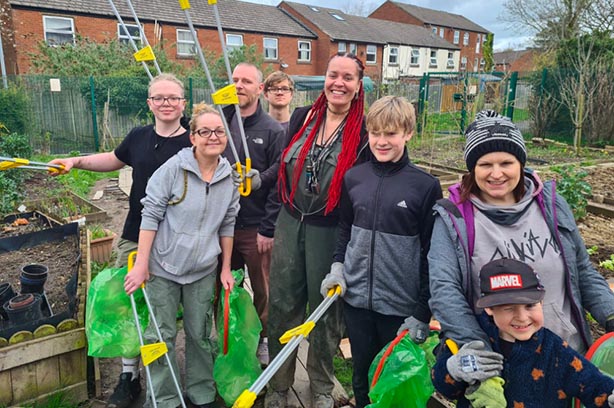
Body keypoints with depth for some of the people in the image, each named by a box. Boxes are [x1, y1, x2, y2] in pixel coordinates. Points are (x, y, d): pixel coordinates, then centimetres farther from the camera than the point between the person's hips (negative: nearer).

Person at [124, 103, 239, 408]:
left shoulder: (229, 177, 0)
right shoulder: (173, 168, -12)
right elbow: (150, 215, -10)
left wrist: (226, 268, 10)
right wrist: (141, 264, -11)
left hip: (203, 271, 3)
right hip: (163, 268, -2)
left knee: (200, 335, 13)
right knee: (161, 336, 4)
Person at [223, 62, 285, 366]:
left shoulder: (273, 131, -6)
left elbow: (278, 182, -10)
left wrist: (268, 229, -13)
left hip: (255, 229, -3)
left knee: (262, 290, 11)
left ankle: (261, 340, 32)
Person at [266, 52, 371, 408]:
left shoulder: (365, 130, -8)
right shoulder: (302, 118, 4)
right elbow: (284, 171, 8)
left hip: (331, 231, -3)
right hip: (290, 222, 4)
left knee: (325, 309, 12)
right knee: (283, 305, 11)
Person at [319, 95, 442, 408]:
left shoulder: (426, 186, -10)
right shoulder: (353, 178, 0)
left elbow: (431, 253, -7)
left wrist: (423, 313, -6)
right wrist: (338, 265, -2)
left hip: (402, 305, -3)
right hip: (355, 299, 3)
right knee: (362, 375, 20)